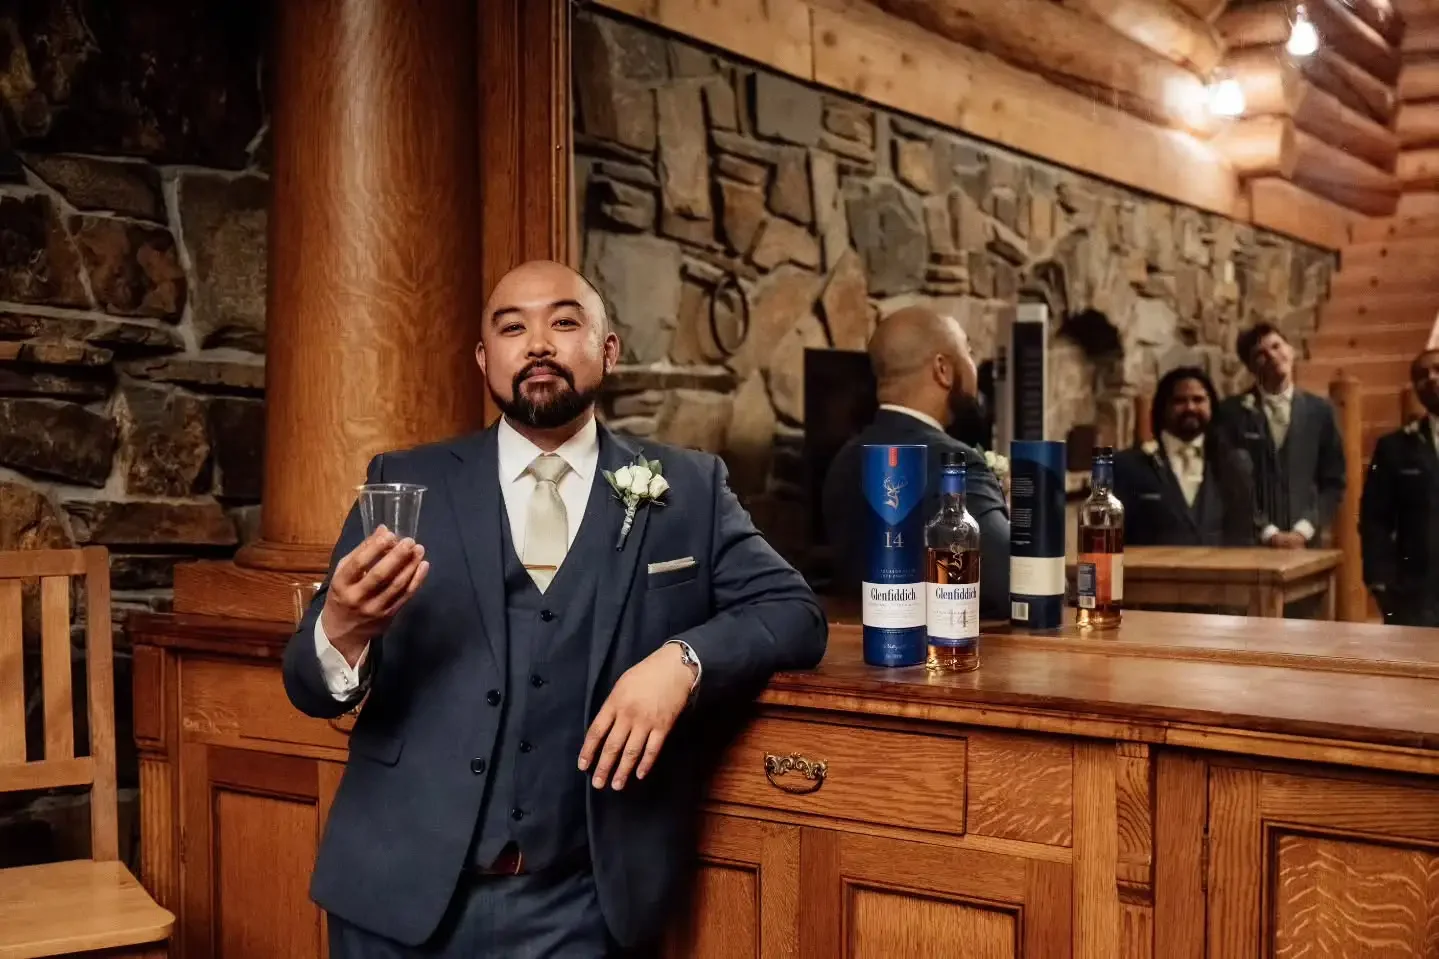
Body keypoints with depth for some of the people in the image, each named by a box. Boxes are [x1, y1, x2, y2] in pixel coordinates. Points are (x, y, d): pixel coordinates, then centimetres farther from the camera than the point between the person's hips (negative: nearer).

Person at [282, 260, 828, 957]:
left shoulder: (686, 490, 2)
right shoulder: (406, 483, 2)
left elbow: (793, 612, -1)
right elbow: (309, 687, 0)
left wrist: (682, 659, -20)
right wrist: (343, 629, -24)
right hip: (404, 889, 1)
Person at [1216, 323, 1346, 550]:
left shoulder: (1320, 410, 9)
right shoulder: (1231, 412, 1)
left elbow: (1333, 482, 9)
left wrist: (1304, 530, -4)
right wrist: (1268, 533, -9)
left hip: (1305, 543, 2)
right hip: (1249, 543, -2)